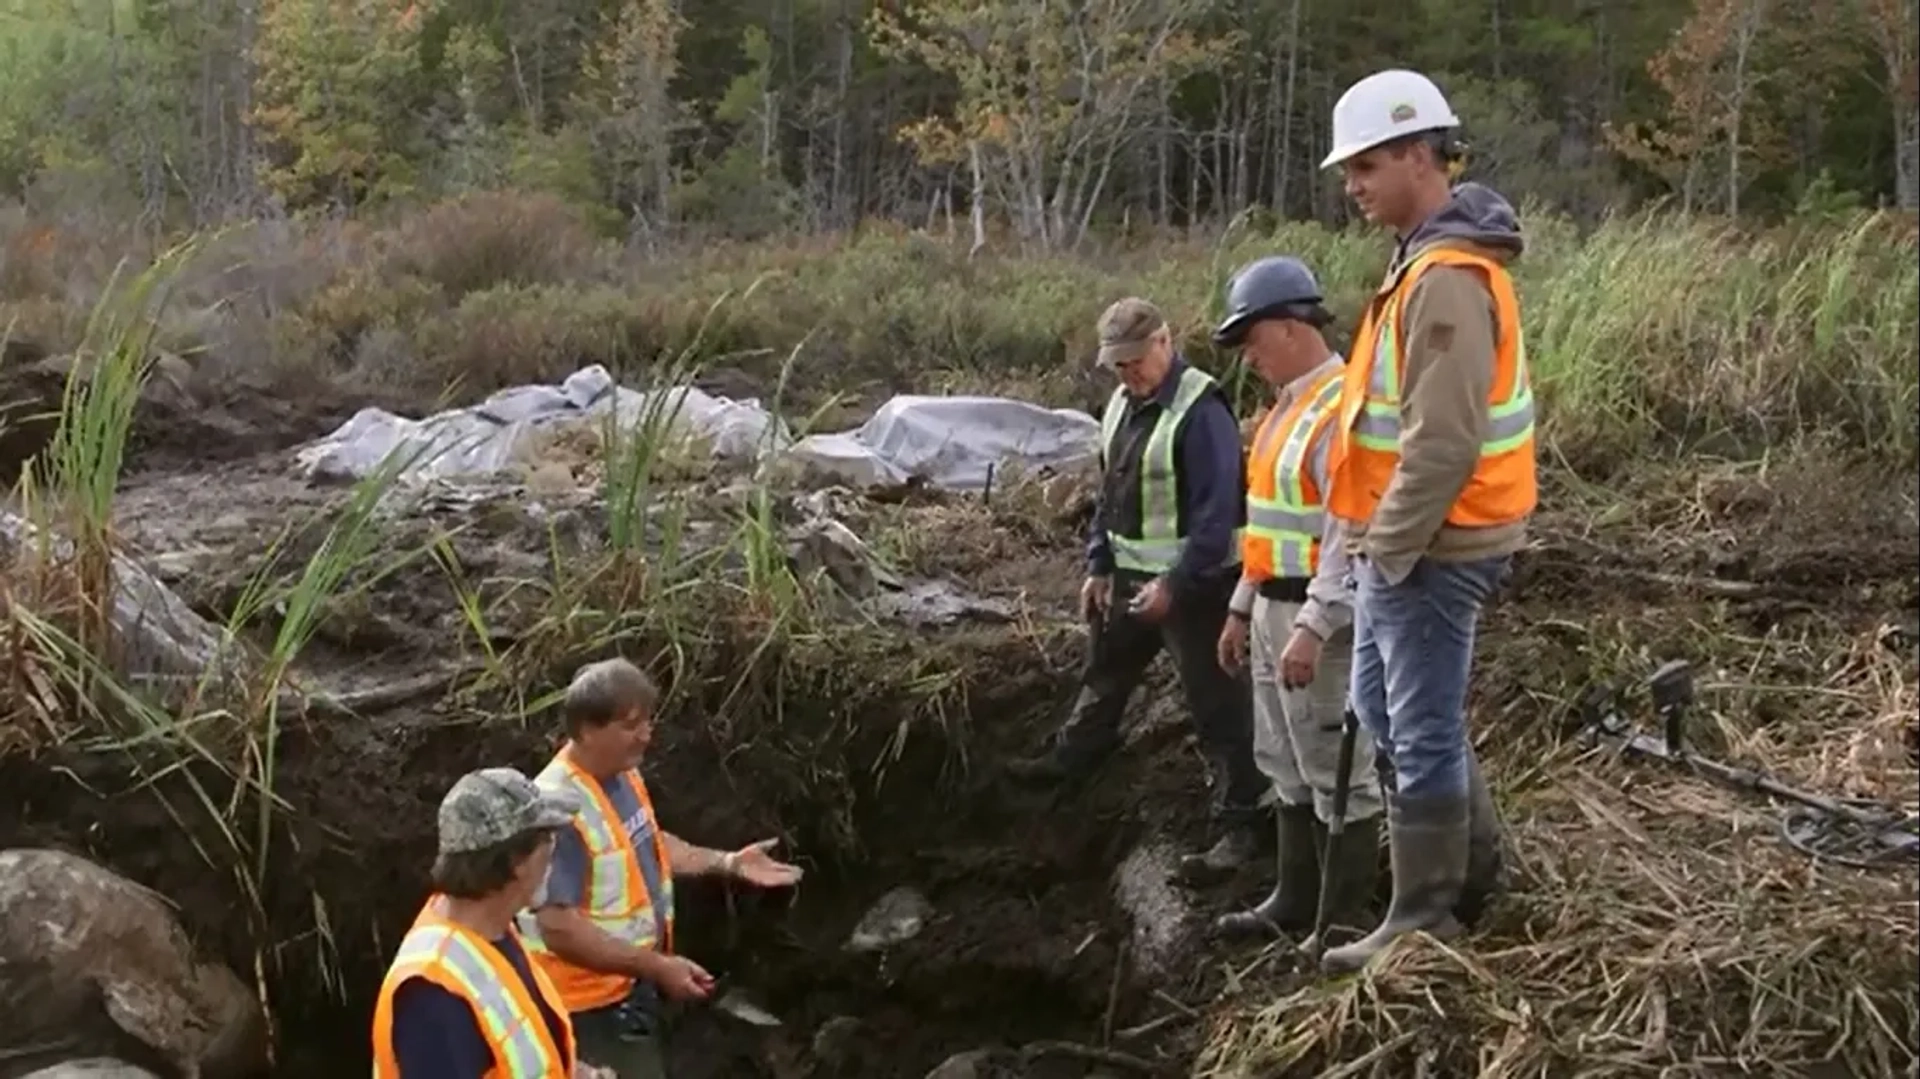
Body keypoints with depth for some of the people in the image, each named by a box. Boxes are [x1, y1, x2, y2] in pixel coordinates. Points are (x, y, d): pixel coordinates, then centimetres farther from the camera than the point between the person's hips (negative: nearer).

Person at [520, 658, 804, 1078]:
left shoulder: (623, 775, -1)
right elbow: (558, 928, -32)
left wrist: (728, 863, 6)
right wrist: (656, 967, -29)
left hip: (630, 985, 9)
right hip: (591, 1000, -9)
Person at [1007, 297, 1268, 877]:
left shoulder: (1200, 410, -19)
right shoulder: (1122, 403, 9)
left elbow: (1217, 511, -22)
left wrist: (1176, 585, -22)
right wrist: (1099, 566, 14)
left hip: (1193, 583, -9)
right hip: (1130, 576, 9)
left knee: (1217, 705, -4)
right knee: (1103, 675, 25)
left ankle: (1238, 825, 2)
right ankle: (1071, 758, 46)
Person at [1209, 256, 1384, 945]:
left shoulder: (1340, 408, -18)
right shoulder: (1287, 405, 14)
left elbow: (1351, 533, -24)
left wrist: (1314, 628, -28)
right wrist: (1243, 609, 22)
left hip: (1319, 616, -10)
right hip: (1275, 608, 10)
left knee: (1336, 773, -2)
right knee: (1287, 767, 18)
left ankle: (1347, 919, 8)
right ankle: (1295, 901, 29)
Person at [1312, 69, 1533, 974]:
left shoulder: (1447, 279, -21)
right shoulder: (1428, 259, 12)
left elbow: (1442, 444, -26)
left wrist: (1388, 550, -18)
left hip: (1427, 551, -10)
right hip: (1407, 543, 10)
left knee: (1422, 731, 1)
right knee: (1384, 705, 21)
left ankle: (1425, 920, 14)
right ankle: (1470, 858, 34)